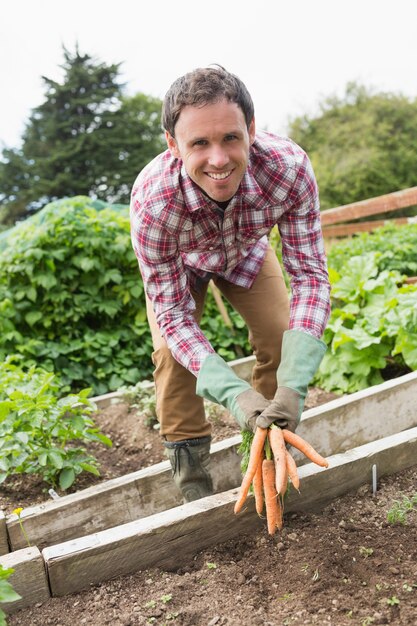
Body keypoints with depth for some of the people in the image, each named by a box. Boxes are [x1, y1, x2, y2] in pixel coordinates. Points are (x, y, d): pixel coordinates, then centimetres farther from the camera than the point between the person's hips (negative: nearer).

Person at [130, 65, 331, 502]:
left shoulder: (289, 167, -39)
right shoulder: (152, 199, -42)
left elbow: (310, 275, -32)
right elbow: (173, 314, -33)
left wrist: (294, 386, -43)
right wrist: (233, 393, -47)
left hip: (246, 250, 2)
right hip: (180, 261, -1)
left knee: (284, 337, -12)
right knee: (172, 352, -18)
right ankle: (191, 477, 1)